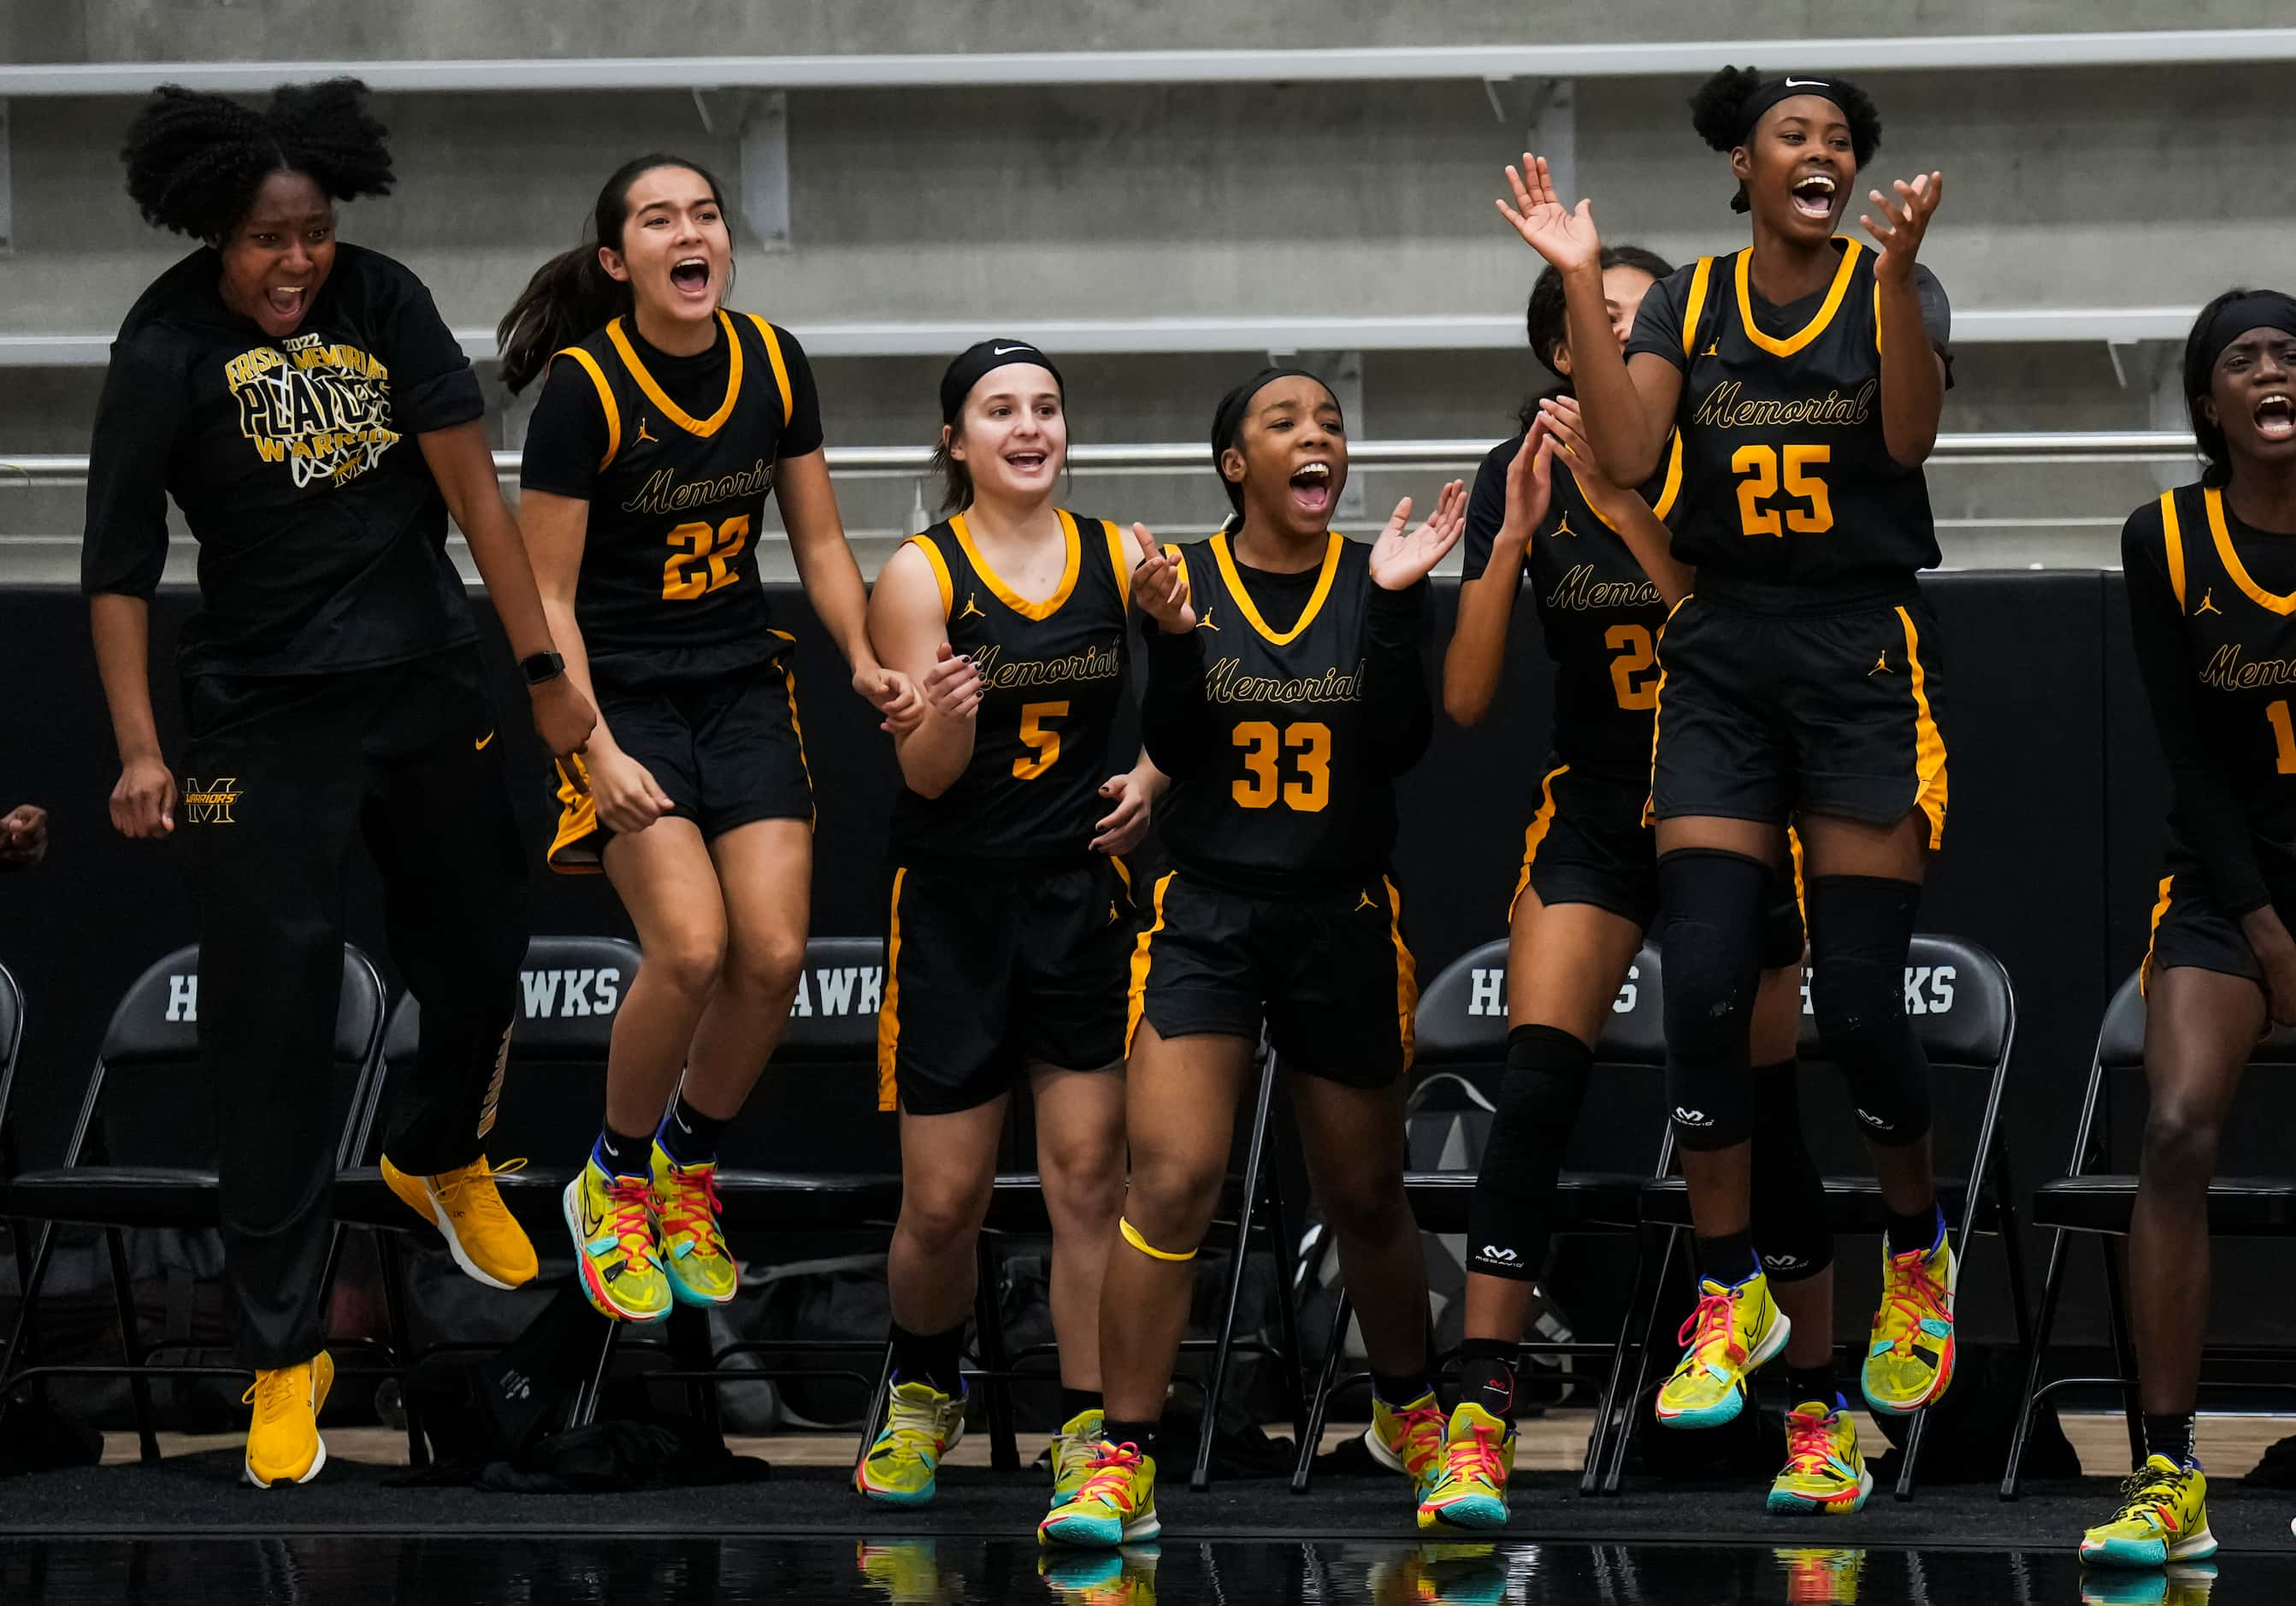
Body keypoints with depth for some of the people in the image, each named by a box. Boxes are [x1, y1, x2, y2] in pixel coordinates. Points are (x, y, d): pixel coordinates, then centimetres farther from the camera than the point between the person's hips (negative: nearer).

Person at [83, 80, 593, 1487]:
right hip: (268, 718, -3)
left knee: (481, 959, 15)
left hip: (428, 688, 3)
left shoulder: (385, 303, -6)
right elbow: (121, 564, -12)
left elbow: (470, 483, -9)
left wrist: (545, 668, -12)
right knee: (275, 1019, -6)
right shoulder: (170, 350, -13)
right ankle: (284, 1349, 1)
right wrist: (140, 748, -20)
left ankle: (440, 1158, 49)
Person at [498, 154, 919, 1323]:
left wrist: (865, 660, -7)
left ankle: (689, 1168, 17)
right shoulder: (584, 388, -15)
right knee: (692, 946, -21)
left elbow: (818, 539, 10)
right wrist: (596, 747, -21)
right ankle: (614, 1180, 3)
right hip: (621, 690, -5)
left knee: (773, 954, -9)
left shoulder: (773, 364, -1)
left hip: (742, 685, 5)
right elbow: (543, 593, -12)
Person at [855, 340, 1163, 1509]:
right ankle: (923, 1394, 29)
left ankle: (1089, 1429, 3)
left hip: (1082, 896, 1)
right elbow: (926, 776, -10)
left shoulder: (1122, 558, 1)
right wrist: (946, 711, -31)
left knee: (1088, 1174, -4)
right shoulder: (920, 574, -7)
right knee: (942, 1203, 3)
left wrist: (1155, 776, -4)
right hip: (955, 908, -1)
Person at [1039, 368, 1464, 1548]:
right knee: (1172, 1180, -16)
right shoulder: (1181, 575, -2)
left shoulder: (1374, 576, -1)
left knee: (1365, 1195, 14)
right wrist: (1175, 639, -24)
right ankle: (1122, 1463, -13)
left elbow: (1401, 746, -11)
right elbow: (1171, 749, -9)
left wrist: (1394, 607, -21)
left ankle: (1408, 1411, 39)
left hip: (1343, 921, 1)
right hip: (1205, 913, -1)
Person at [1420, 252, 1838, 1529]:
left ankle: (1819, 1408, 22)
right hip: (1593, 814, 1)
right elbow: (1466, 701, -8)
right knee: (1537, 1090, -16)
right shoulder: (1523, 474, -4)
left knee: (1765, 1113, 3)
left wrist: (1622, 503, -31)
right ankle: (1479, 1428, -20)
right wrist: (1513, 538, -20)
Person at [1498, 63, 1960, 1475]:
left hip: (1865, 658, -2)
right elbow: (1626, 453, -8)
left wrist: (1896, 260, -31)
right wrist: (1580, 284, -15)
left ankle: (1920, 1256, 22)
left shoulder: (1894, 287, 0)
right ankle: (1732, 1301, 6)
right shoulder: (1689, 302, 6)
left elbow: (1911, 432, -18)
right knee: (1704, 986, -7)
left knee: (1858, 1003, -4)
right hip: (1723, 656, 2)